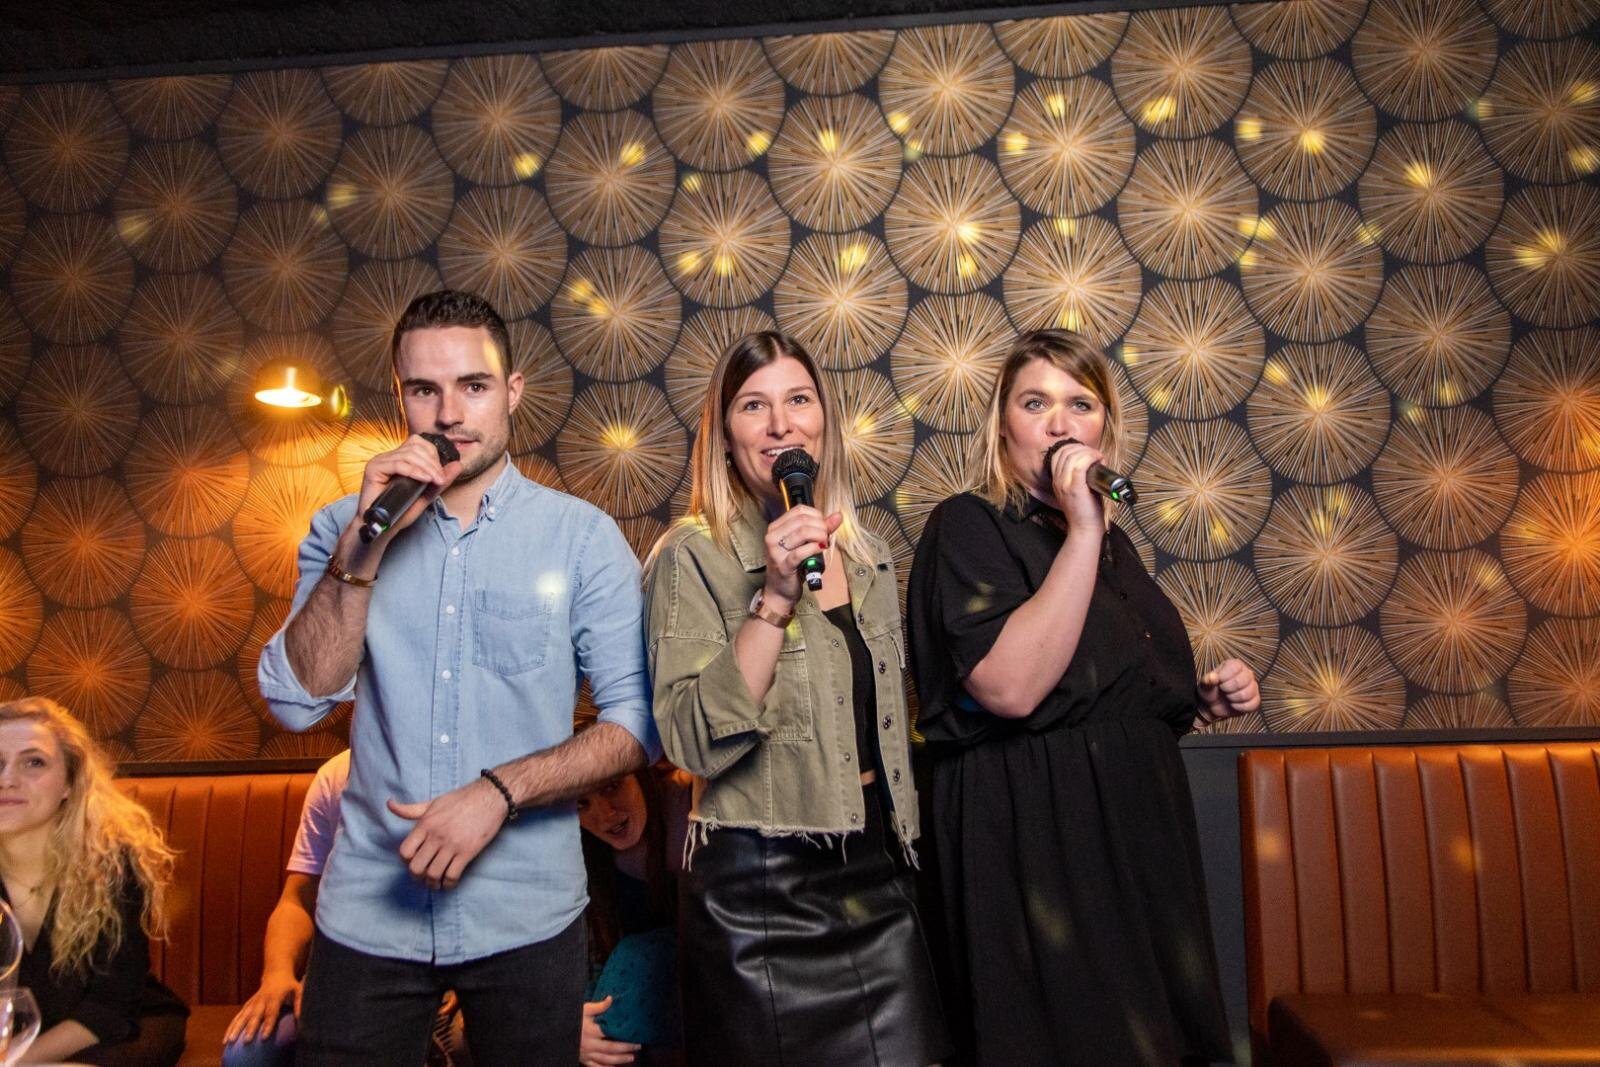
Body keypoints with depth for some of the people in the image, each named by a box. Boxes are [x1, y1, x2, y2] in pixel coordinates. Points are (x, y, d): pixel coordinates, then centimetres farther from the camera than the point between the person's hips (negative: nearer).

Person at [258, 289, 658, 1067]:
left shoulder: (583, 537, -7)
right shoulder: (346, 529, 2)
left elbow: (636, 724, -8)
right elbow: (297, 701, -9)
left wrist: (499, 792, -19)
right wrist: (365, 543, -17)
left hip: (526, 915, -1)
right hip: (367, 911, 1)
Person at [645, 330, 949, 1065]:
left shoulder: (866, 558, 8)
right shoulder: (694, 556, -11)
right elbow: (697, 745, -20)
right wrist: (774, 599, -25)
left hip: (878, 874, 6)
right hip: (762, 891, -5)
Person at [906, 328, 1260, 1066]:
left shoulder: (1108, 541, 12)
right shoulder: (969, 527, -10)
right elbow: (1011, 686, -27)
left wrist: (1207, 701, 4)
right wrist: (1081, 533, -23)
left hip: (1140, 839, 8)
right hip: (1036, 848, -8)